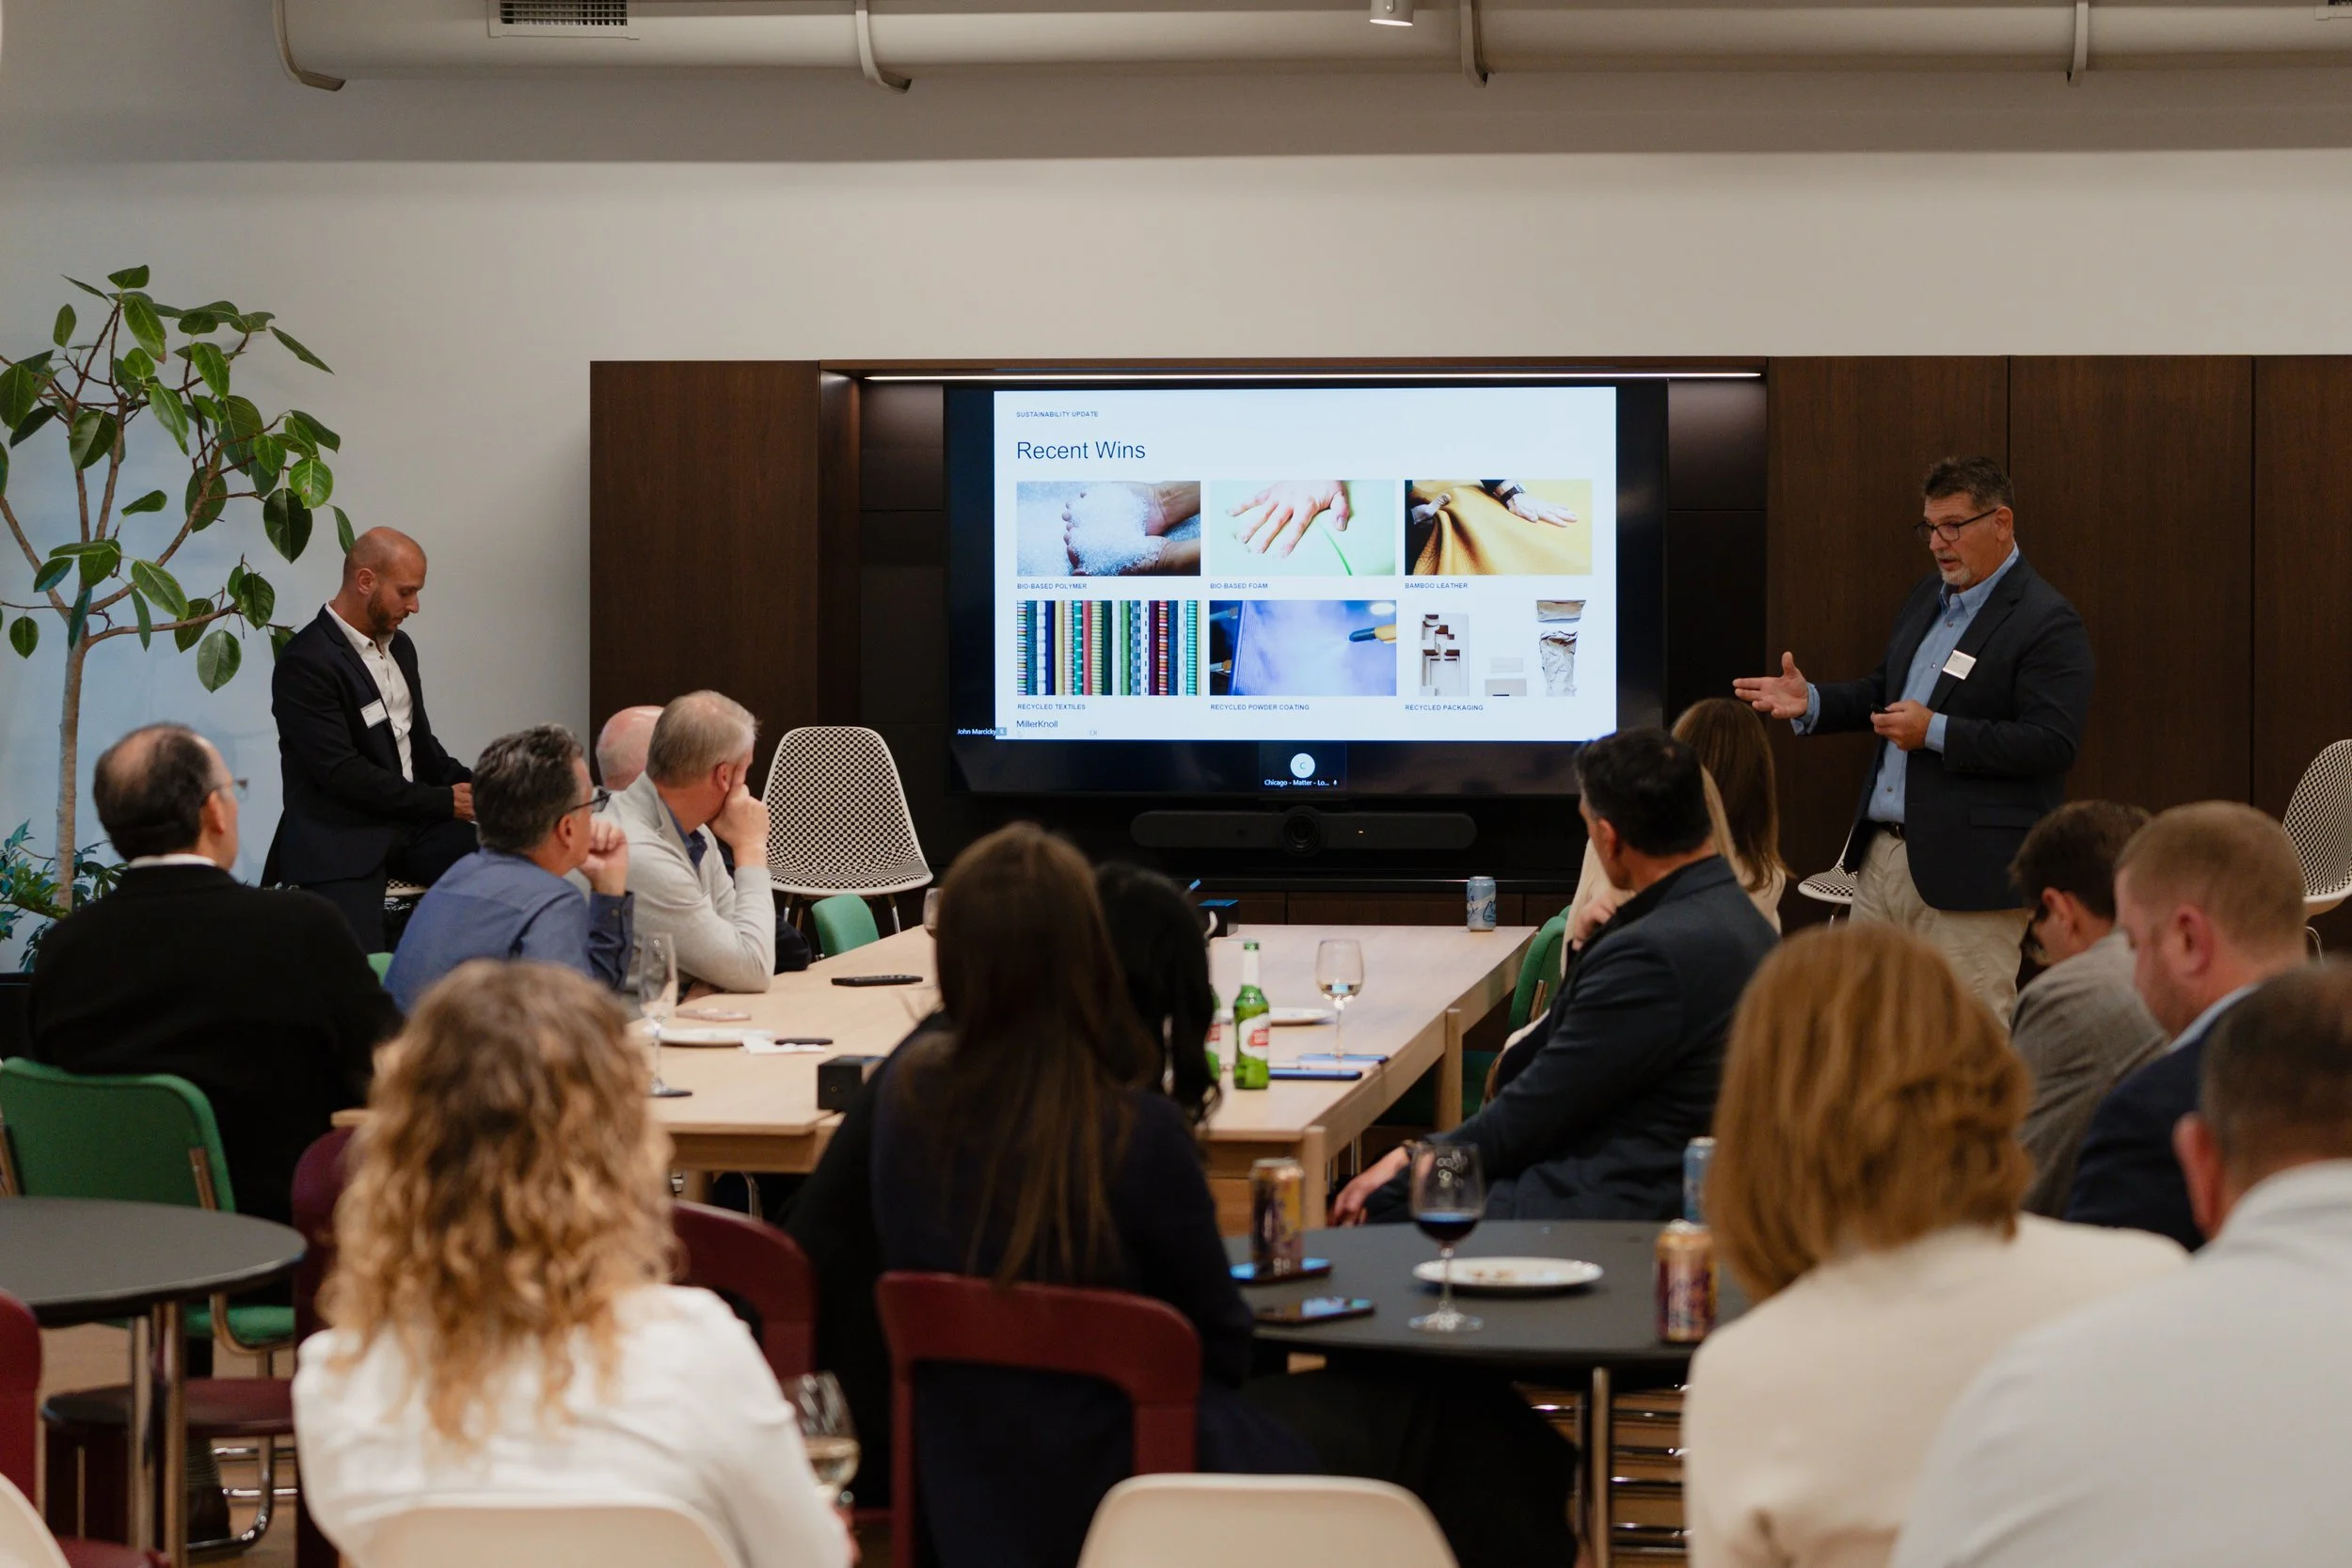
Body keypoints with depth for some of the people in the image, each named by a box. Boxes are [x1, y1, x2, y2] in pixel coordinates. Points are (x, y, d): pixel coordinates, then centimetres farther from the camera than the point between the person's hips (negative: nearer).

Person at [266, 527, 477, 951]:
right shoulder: (305, 662, -12)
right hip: (339, 840, -7)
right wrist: (444, 802, -12)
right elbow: (342, 774, -17)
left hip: (412, 824, 7)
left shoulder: (399, 646, 15)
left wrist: (468, 786, 4)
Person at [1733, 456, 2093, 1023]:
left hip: (1970, 871, -8)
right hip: (1882, 854, 9)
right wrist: (1811, 702, 7)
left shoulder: (2048, 623, -12)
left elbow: (2054, 742, -20)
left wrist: (1936, 732, -22)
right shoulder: (1928, 598, 16)